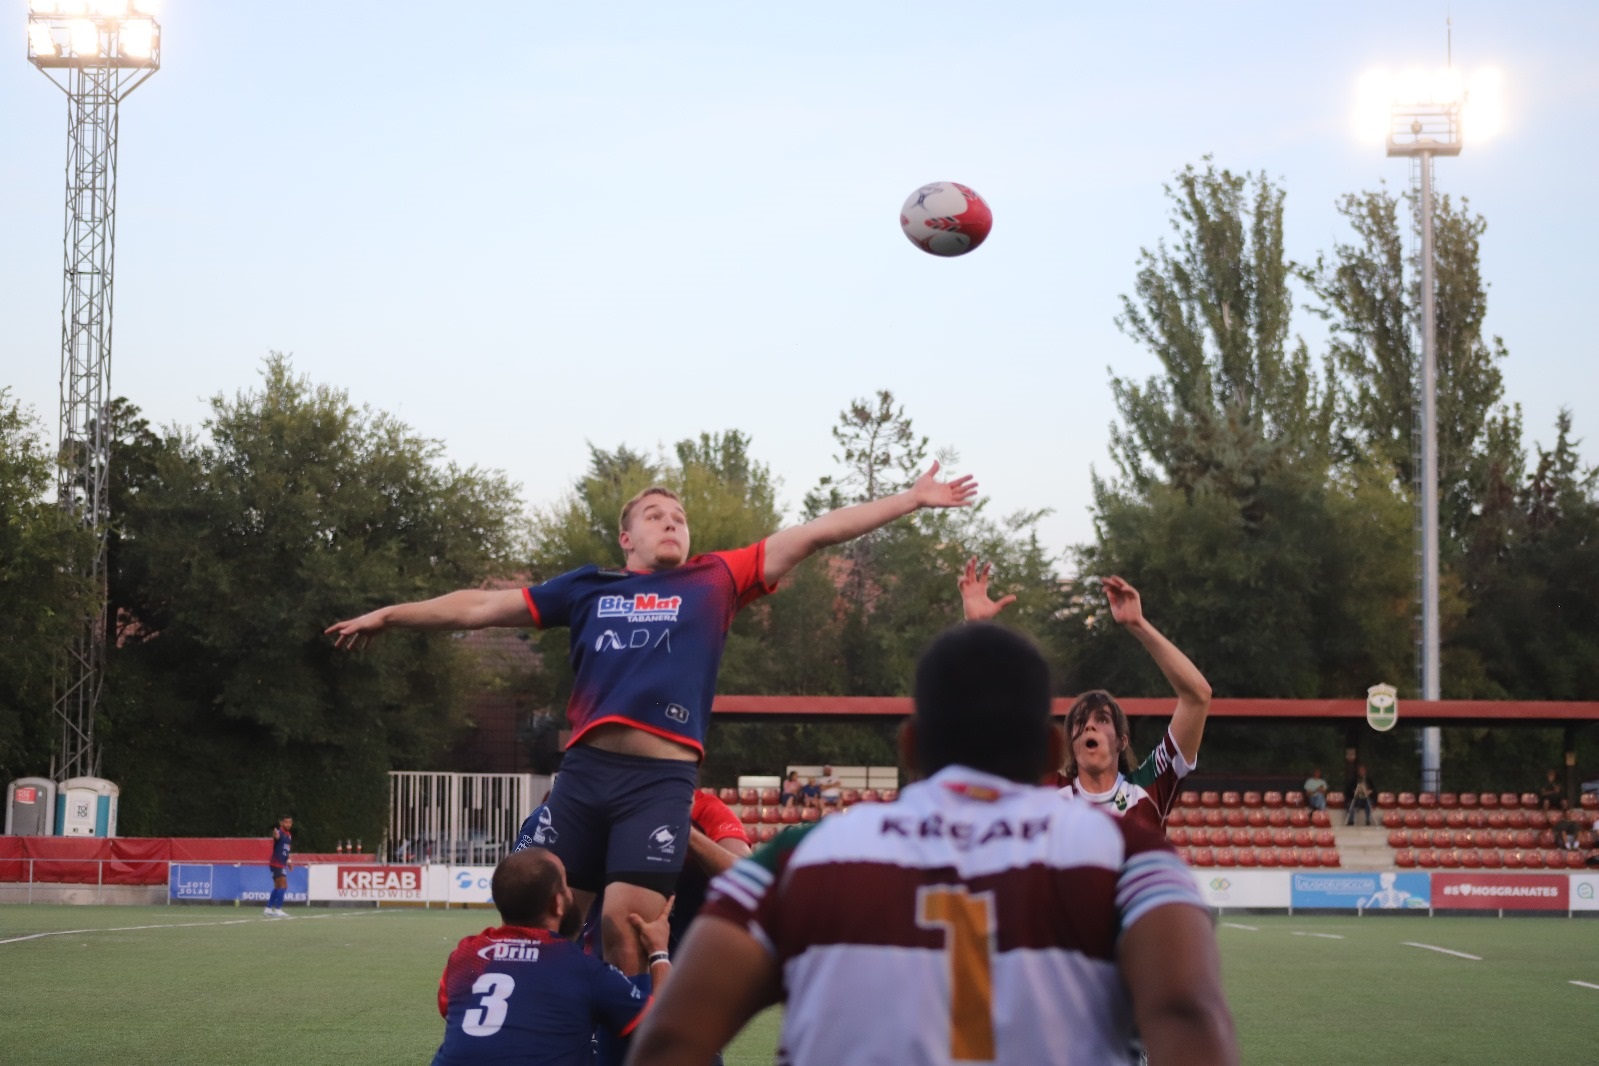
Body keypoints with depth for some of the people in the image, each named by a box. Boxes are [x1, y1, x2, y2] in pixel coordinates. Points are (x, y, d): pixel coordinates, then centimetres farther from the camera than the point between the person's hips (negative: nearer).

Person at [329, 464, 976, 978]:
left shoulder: (714, 581, 14)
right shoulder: (588, 588, 19)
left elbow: (812, 535, 12)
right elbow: (483, 607, 23)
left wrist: (913, 499, 12)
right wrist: (388, 616, 25)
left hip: (662, 781, -2)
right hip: (584, 772, 2)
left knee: (625, 926, -14)